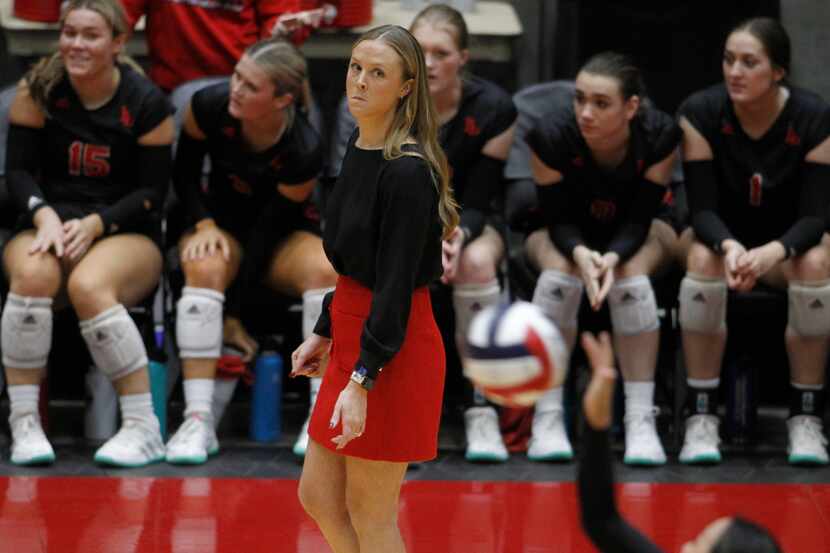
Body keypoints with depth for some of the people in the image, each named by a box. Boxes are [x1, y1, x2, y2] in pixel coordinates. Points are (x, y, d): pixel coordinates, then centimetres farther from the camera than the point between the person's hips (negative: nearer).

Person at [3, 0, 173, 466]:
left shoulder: (147, 103, -4)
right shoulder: (38, 89, 1)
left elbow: (153, 191, -3)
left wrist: (95, 224, -17)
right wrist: (45, 216, -17)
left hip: (128, 235, -2)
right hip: (49, 226, 2)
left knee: (89, 285, -37)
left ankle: (144, 428, -28)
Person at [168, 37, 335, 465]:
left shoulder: (304, 152, -26)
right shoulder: (210, 107, -20)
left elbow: (269, 229, -21)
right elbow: (184, 173, -2)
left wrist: (233, 314, -19)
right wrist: (204, 225, -20)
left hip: (285, 237, -1)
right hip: (222, 224, 1)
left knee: (324, 269, -35)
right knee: (205, 268, -35)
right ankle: (198, 420, -37)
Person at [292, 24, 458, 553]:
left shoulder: (408, 171, -19)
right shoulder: (359, 150, 8)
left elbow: (398, 284, -22)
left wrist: (362, 382, -25)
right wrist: (324, 334, 21)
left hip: (393, 350, -9)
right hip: (354, 334, 9)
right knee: (318, 495, 14)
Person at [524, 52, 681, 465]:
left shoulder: (660, 136, -27)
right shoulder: (551, 137, -28)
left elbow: (639, 219, -22)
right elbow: (558, 219, -20)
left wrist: (613, 257, -42)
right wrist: (581, 253, -42)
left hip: (634, 237, 0)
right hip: (565, 236, 0)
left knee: (631, 272, -34)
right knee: (560, 270, -34)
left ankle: (641, 419, -31)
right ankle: (547, 419, -29)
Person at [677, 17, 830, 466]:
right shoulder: (701, 113, -18)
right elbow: (702, 207, -18)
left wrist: (773, 251, -40)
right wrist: (729, 246, -41)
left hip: (788, 241, 0)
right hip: (721, 235, 0)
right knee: (704, 258, -34)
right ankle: (700, 418, -29)